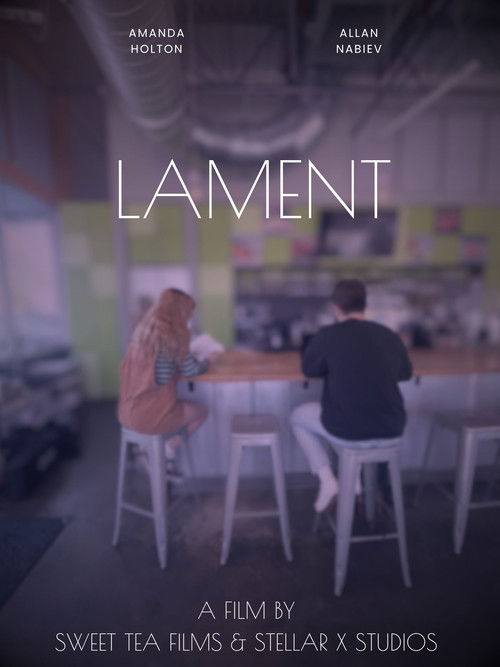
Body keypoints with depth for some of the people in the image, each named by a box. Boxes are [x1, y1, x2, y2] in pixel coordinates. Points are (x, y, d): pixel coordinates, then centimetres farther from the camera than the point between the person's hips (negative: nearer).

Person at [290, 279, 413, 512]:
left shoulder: (328, 335, -12)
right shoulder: (391, 336, 1)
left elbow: (308, 369, 3)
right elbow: (405, 373, 16)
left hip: (348, 431, -4)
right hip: (392, 431, 5)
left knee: (297, 416, 21)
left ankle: (327, 480, 16)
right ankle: (354, 479, 37)